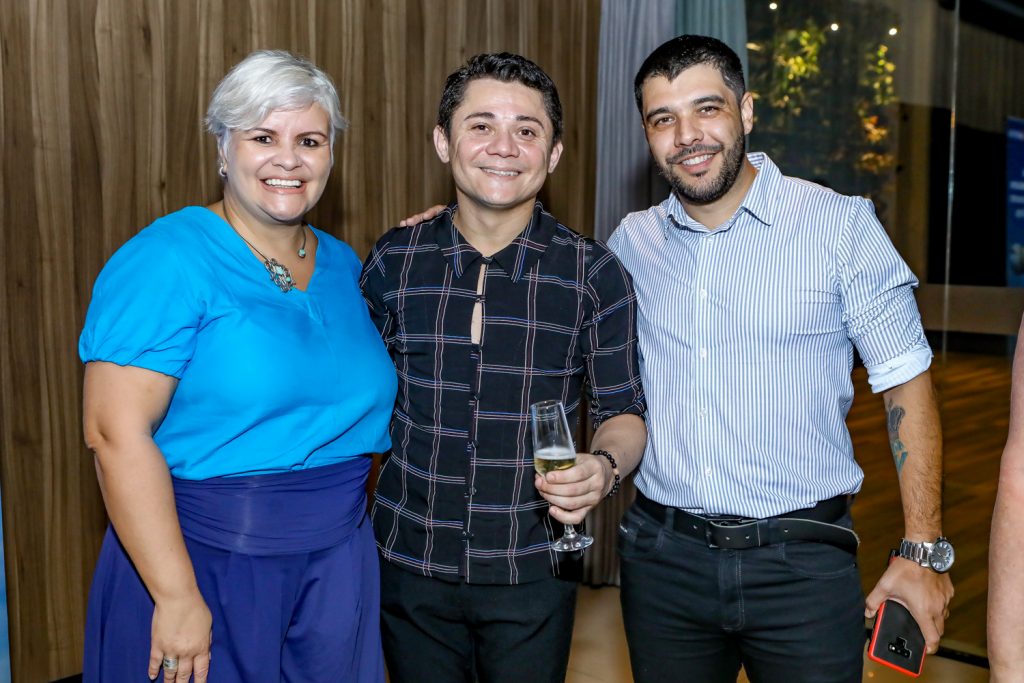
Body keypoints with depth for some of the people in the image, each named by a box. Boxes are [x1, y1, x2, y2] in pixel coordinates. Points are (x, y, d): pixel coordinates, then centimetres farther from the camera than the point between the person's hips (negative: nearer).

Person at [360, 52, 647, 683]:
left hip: (531, 576, -1)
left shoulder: (594, 275, -7)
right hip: (410, 566, 2)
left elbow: (623, 411, 0)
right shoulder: (395, 262, -2)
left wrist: (604, 467, -20)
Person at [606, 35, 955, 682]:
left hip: (802, 557, -2)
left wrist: (923, 552, -7)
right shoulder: (632, 242, 4)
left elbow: (906, 385, -4)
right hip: (662, 553, 3)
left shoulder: (843, 226, -5)